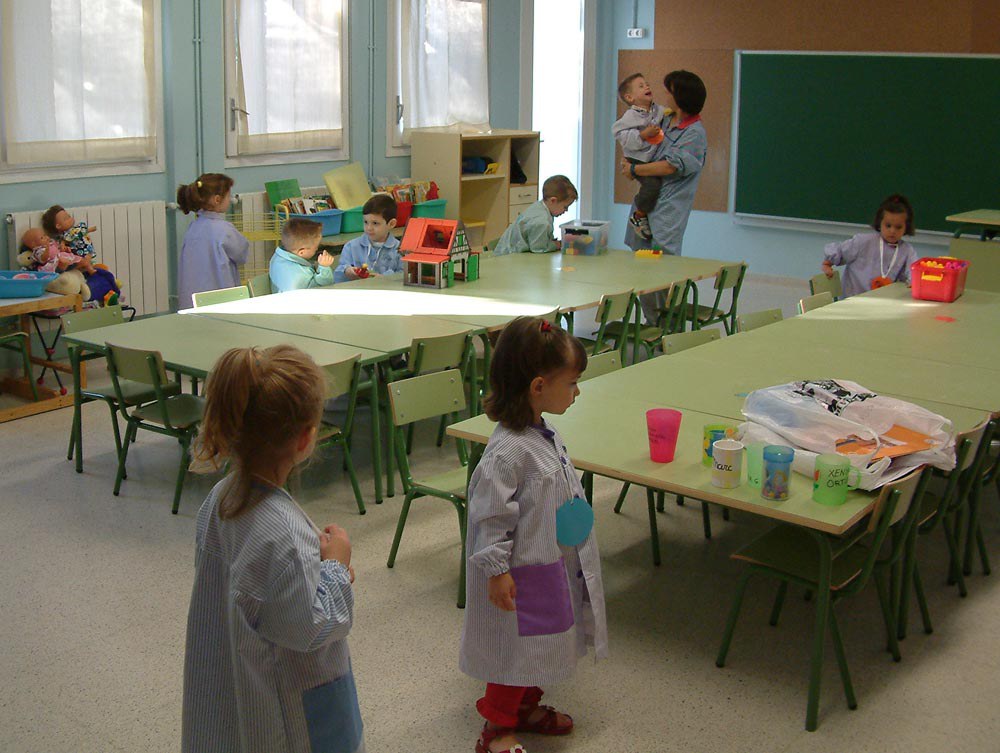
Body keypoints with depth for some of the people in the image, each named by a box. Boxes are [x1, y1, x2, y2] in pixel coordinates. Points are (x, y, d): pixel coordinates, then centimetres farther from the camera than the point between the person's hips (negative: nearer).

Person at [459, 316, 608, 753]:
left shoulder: (544, 434, 2)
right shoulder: (508, 450, -28)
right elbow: (489, 515, -24)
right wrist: (496, 569, -21)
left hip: (552, 565, 9)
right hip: (521, 573, -9)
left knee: (538, 644, 23)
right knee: (515, 650, 7)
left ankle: (525, 707, 44)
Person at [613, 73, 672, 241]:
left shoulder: (657, 109, 9)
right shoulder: (630, 116, -12)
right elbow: (620, 134, -18)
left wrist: (669, 113, 4)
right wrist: (644, 134, -23)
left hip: (655, 159, 8)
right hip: (638, 160, -8)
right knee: (652, 183, -25)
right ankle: (639, 216, -4)